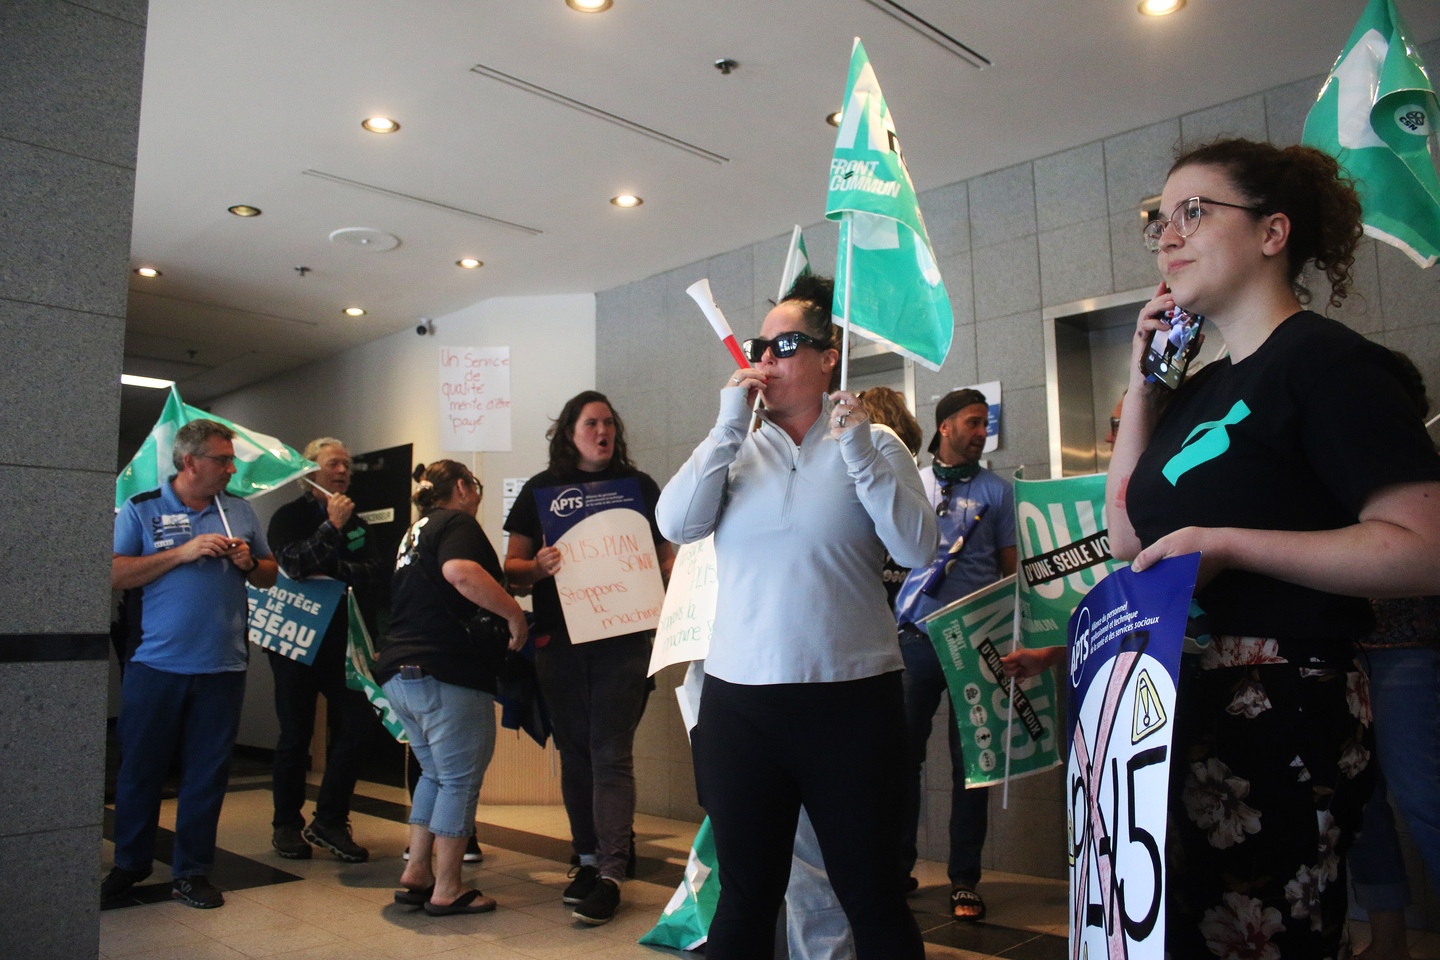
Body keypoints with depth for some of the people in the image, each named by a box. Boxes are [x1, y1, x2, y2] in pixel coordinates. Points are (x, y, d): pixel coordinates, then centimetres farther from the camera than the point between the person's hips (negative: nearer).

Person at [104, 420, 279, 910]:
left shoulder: (240, 512, 10)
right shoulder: (140, 510, 1)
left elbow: (270, 575, 16)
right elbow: (114, 574, -9)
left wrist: (249, 563, -5)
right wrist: (183, 552, -14)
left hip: (222, 667, 2)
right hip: (155, 664, -2)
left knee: (208, 773, 7)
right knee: (140, 768, 9)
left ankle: (192, 871, 19)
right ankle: (130, 865, 28)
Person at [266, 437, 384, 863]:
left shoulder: (356, 522, 13)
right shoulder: (289, 517, -1)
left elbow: (374, 572, -1)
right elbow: (294, 564, -19)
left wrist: (333, 570, -14)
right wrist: (332, 526, -20)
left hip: (346, 642, 4)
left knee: (357, 726, -4)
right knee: (295, 735, 5)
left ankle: (330, 821, 9)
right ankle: (286, 825, 20)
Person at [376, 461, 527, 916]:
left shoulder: (416, 532, 22)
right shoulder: (456, 523, -7)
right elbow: (461, 572, -30)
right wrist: (514, 613, -22)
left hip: (400, 672, 9)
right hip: (446, 673, -9)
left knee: (435, 773, 20)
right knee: (461, 779, 2)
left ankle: (416, 874, 22)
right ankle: (447, 890, 8)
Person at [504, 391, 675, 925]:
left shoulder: (637, 485, 6)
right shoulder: (541, 489, 7)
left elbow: (665, 556, 8)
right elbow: (512, 567, 5)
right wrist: (539, 567, -17)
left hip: (623, 636, -2)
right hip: (559, 637, 2)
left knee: (611, 751, -5)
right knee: (574, 749, 10)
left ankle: (611, 873, -1)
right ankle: (588, 858, 23)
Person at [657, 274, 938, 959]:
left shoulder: (873, 444, 2)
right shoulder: (735, 447, 8)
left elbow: (918, 550, -8)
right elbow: (676, 525, -7)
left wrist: (859, 452, -14)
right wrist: (729, 425, -9)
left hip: (852, 700, -2)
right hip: (739, 701, 2)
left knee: (870, 896, 11)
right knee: (745, 899, 14)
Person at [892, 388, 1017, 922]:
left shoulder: (996, 490, 9)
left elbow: (1011, 569, 10)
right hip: (916, 634, 1)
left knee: (969, 758, 4)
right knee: (904, 750, 3)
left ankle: (964, 879, 14)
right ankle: (899, 864, 18)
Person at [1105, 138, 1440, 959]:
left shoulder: (1325, 359, -10)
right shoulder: (1204, 391, 15)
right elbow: (1130, 536, 14)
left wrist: (1228, 544, -22)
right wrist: (1144, 378, 11)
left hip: (1279, 713, -8)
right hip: (1185, 707, 9)